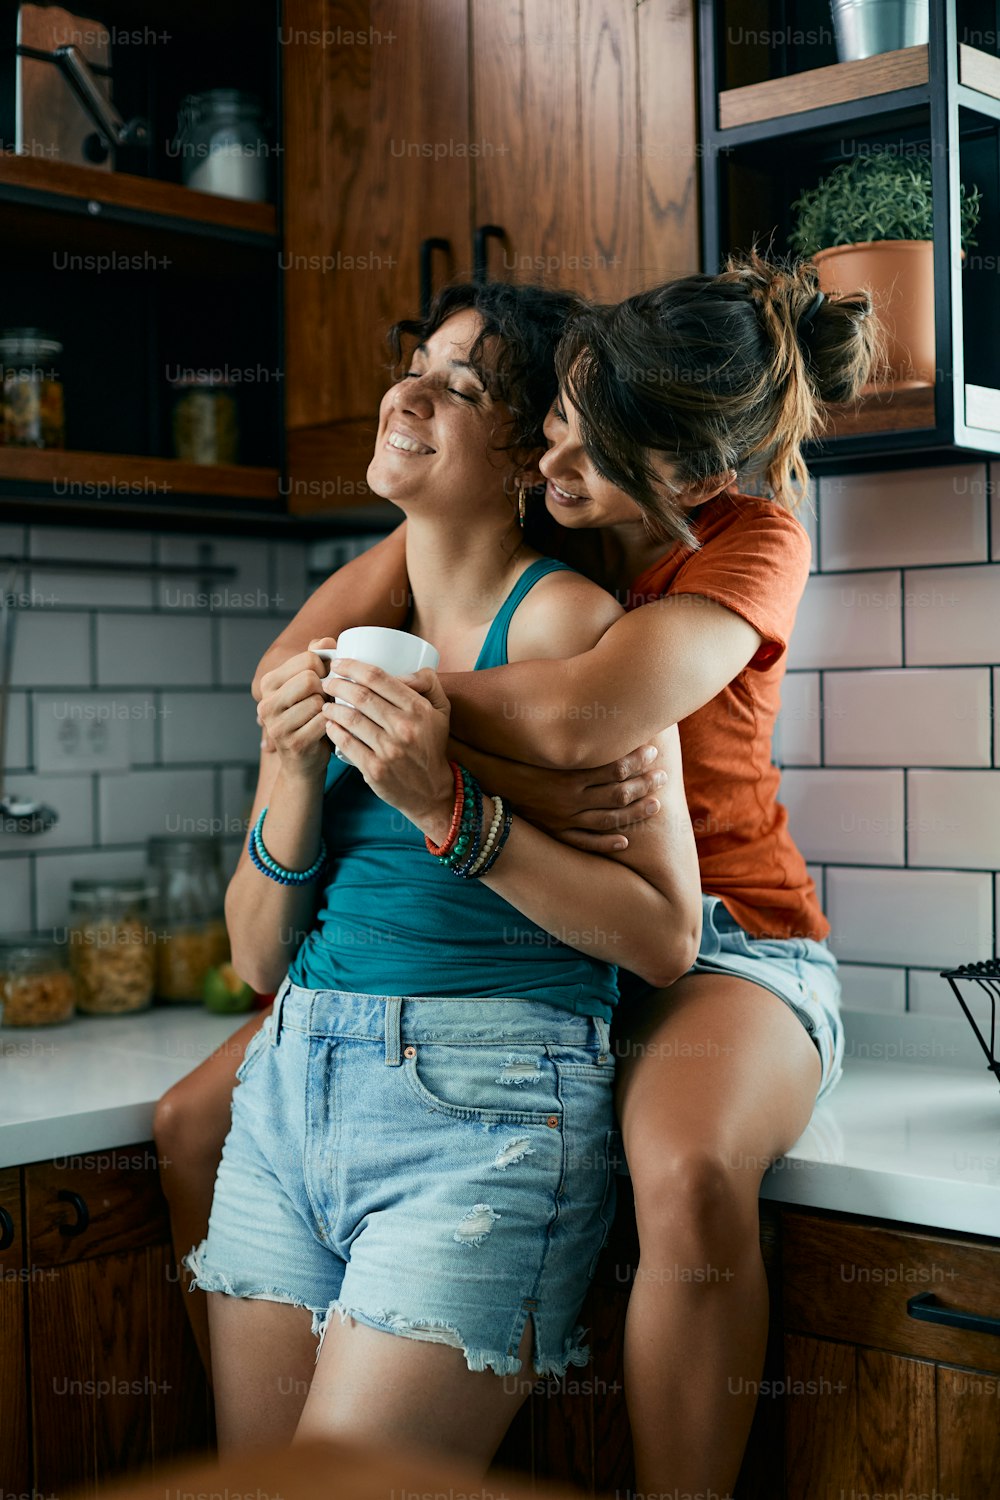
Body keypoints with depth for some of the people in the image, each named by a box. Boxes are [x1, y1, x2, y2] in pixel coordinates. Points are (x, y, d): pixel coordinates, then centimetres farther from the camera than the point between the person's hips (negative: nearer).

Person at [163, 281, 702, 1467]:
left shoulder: (562, 618, -6)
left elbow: (666, 939, -11)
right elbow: (256, 958, 11)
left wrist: (449, 811, -20)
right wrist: (296, 774, -7)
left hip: (480, 1111, -6)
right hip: (287, 1095, 7)